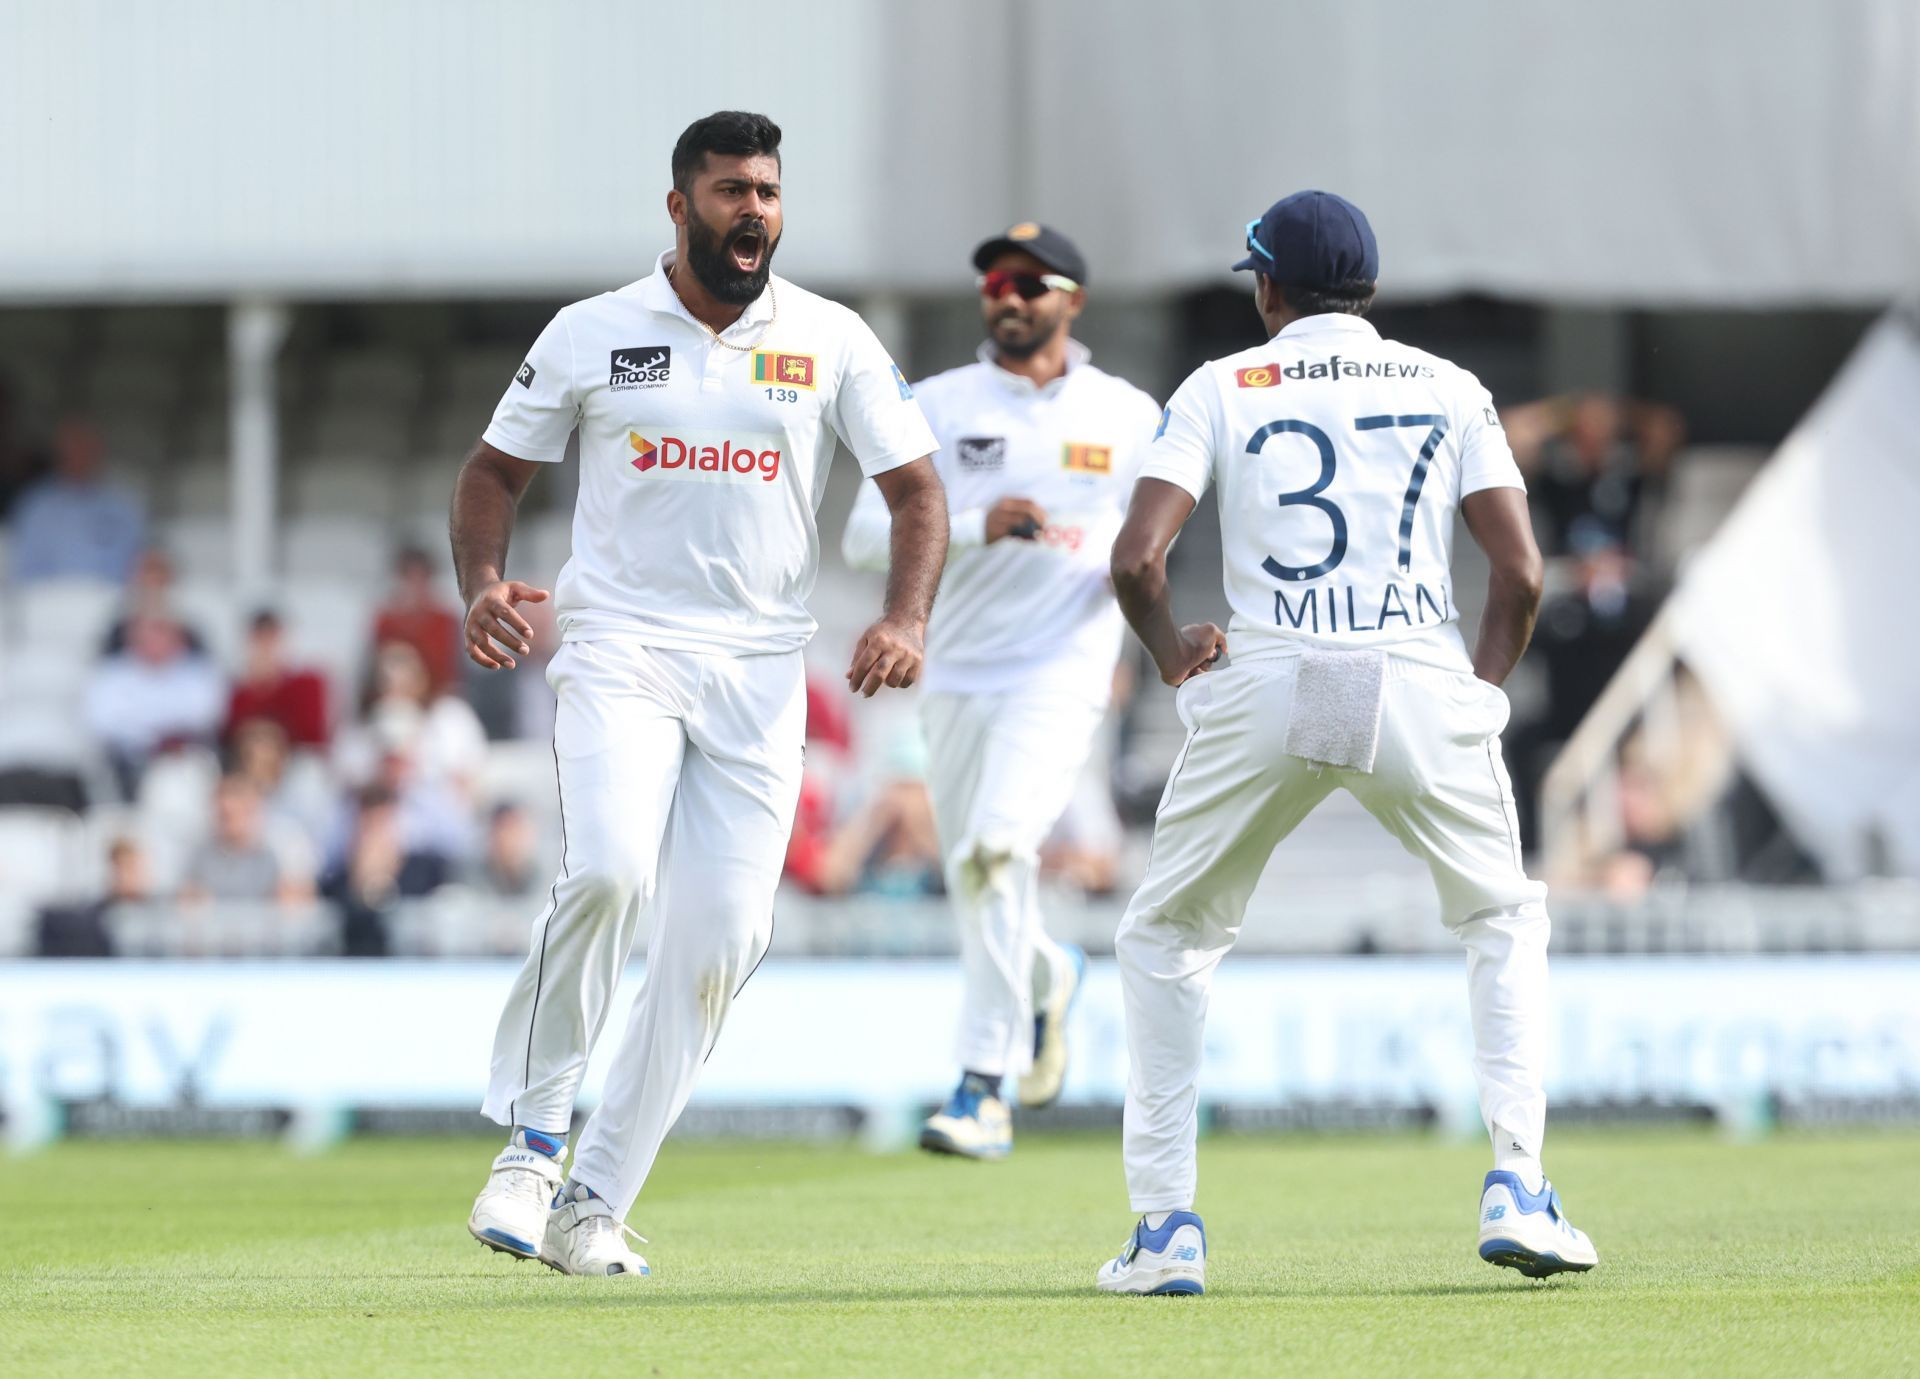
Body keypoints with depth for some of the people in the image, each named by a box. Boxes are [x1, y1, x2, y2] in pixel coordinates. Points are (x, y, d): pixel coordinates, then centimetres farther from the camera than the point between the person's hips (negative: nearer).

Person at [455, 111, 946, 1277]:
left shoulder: (832, 341, 5)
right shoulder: (592, 335, 3)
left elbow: (916, 486, 5)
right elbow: (497, 468, 12)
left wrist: (907, 620, -13)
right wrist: (483, 583, -8)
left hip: (760, 671, 2)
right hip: (619, 648, -2)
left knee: (718, 941, -4)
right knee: (608, 871, -26)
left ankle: (593, 1205, 5)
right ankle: (533, 1140, -11)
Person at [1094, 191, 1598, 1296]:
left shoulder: (1221, 388, 10)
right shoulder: (1447, 388, 14)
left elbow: (1137, 557, -1)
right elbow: (1521, 570, 5)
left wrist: (1172, 655, 17)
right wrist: (1485, 693, 18)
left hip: (1266, 692, -1)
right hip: (1422, 686, 1)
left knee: (1166, 940, 18)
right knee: (1505, 920, 22)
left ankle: (1168, 1225, 9)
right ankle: (1517, 1188, 6)